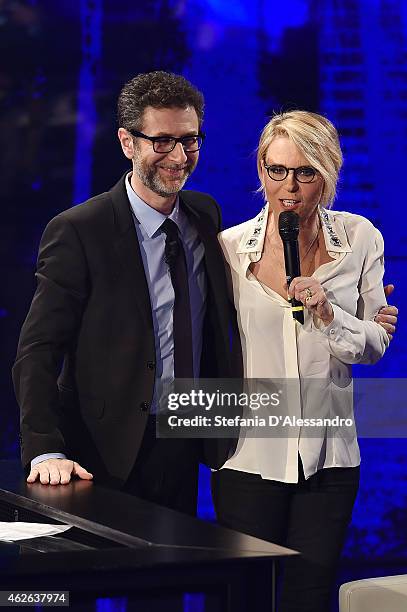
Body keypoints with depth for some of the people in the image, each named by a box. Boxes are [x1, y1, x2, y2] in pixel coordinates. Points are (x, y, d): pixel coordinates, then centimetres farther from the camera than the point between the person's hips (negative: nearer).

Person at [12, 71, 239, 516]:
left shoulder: (206, 216, 6)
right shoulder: (76, 232, -12)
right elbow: (37, 352, -15)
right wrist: (46, 451, -27)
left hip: (185, 455, 5)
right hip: (107, 460, -5)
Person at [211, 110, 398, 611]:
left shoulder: (359, 239, 0)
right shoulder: (231, 246, -2)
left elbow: (376, 347, 1)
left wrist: (329, 315, -15)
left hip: (328, 456, 1)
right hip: (250, 453, -1)